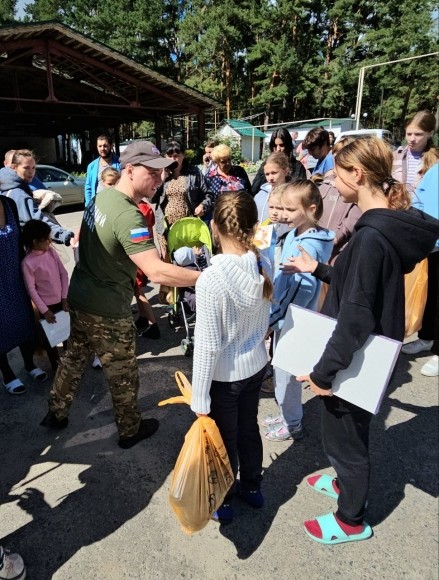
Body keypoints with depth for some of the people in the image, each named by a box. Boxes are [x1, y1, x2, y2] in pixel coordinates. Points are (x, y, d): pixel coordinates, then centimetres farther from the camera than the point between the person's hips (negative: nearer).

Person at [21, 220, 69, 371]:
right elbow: (31, 290, -15)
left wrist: (65, 297, -4)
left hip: (61, 301, 5)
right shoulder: (28, 263, -18)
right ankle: (57, 365, 29)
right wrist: (44, 310, -14)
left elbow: (64, 274, 0)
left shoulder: (51, 251, -3)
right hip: (47, 305, -5)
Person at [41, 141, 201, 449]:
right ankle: (130, 430, 33)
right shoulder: (128, 216, -29)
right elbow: (157, 272, -37)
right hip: (108, 311, -8)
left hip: (80, 298, 9)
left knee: (74, 358, 26)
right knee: (123, 374, 12)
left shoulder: (100, 196, 0)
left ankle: (56, 413, 45)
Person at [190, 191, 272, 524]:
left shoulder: (211, 278, -28)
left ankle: (222, 503, 41)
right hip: (257, 365, 6)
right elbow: (264, 321, 4)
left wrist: (200, 399, -13)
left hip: (224, 375, -6)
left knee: (225, 439, 16)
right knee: (249, 428, 25)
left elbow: (207, 346, -23)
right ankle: (252, 488, 49)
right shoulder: (262, 266, -10)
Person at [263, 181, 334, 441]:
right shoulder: (294, 235, 3)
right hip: (284, 317, 8)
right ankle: (287, 414, 42)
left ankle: (293, 425, 29)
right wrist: (273, 316, 15)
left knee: (287, 374, 9)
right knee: (283, 371, 22)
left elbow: (302, 291, -25)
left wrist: (272, 318, -17)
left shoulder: (309, 246, -24)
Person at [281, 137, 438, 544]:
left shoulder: (372, 236, -27)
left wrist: (324, 370, -21)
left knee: (342, 433, 11)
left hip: (355, 358, -9)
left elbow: (355, 316, -28)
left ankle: (352, 520, 35)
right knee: (348, 429, 28)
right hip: (366, 353, 9)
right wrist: (318, 270, 13)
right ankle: (348, 482, 53)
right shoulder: (388, 225, 3)